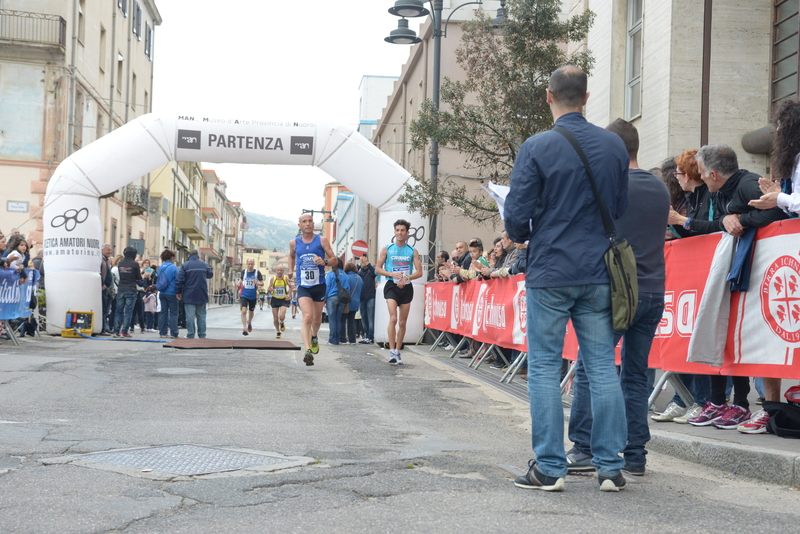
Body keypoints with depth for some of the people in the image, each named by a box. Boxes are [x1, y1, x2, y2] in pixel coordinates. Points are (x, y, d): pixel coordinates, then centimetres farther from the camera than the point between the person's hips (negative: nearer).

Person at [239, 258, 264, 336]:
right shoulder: (244, 272, 1)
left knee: (251, 311, 18)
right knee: (244, 311, -18)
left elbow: (262, 284, -6)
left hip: (253, 296, 0)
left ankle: (249, 322, 48)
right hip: (244, 295, 0)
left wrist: (257, 283, -26)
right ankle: (244, 328, -19)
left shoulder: (257, 272, -6)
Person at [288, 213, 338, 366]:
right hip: (303, 286, -1)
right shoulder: (294, 243, 4)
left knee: (317, 319, 15)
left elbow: (335, 260, -2)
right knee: (307, 317, -21)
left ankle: (314, 337, 48)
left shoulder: (322, 240, -2)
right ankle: (308, 351, -29)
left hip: (319, 285, 1)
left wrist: (325, 262, -22)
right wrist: (291, 270, 14)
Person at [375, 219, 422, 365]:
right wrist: (392, 274, -13)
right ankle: (391, 351, -19)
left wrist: (406, 278, -15)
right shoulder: (387, 249, 4)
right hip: (391, 286, -2)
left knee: (402, 322, 6)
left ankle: (397, 351, 17)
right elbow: (378, 269, 4)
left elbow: (419, 272, 3)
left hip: (406, 287, 2)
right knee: (393, 318, -18)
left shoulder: (412, 251, 6)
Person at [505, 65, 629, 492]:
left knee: (544, 367, 4)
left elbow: (517, 214, -8)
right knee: (602, 366, 7)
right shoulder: (614, 146, 4)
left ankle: (549, 468, 5)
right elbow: (620, 208, 13)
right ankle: (610, 467, 9)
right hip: (598, 272, 4)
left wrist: (521, 236, 13)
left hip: (550, 271, -3)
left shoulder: (536, 148, -9)